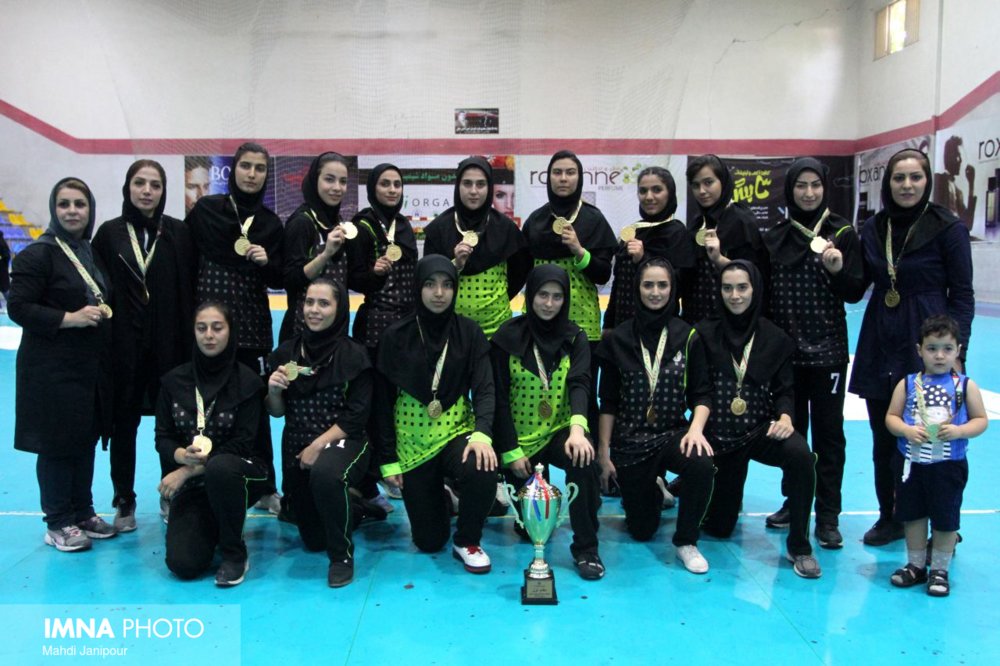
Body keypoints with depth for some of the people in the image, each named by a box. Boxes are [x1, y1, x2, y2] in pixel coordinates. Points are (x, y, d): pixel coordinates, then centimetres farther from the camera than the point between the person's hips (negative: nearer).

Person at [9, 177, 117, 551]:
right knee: (58, 443, 0)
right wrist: (69, 318, -22)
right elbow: (18, 307, -15)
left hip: (92, 365, 7)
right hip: (53, 368, -7)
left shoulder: (93, 252, 13)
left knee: (87, 439, 13)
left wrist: (104, 314, 8)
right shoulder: (38, 254, -10)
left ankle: (83, 514, 27)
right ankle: (58, 524, 13)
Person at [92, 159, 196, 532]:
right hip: (122, 345, 0)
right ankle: (124, 501, 21)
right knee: (124, 422, 7)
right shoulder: (109, 233, 3)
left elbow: (189, 291, 0)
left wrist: (188, 343, -6)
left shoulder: (178, 233, 2)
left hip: (168, 344, 0)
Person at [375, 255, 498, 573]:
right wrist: (388, 459, -5)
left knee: (483, 471, -34)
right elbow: (384, 402, -3)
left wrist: (482, 433, -30)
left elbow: (484, 389, -11)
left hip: (457, 432, 0)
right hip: (412, 442, 0)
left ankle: (467, 542, -5)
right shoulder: (396, 336, -6)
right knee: (428, 541, 2)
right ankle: (441, 499, 39)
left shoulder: (469, 333, -4)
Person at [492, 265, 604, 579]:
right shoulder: (507, 337, -5)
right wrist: (511, 452, -12)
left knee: (585, 462, -33)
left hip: (561, 431, 1)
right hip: (520, 437, -1)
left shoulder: (574, 338, 1)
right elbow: (500, 397, -6)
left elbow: (579, 384, -14)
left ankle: (586, 548, -16)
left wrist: (577, 427, -34)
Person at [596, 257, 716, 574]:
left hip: (673, 433, 0)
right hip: (629, 440, 0)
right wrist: (603, 452, -2)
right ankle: (653, 491, 43)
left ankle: (686, 542, -9)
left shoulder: (688, 336, -1)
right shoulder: (618, 338, -2)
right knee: (642, 529, 5)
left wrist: (696, 428, -20)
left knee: (702, 465, -35)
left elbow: (701, 393, -1)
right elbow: (608, 402, 0)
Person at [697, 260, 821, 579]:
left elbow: (784, 390, 3)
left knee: (800, 454, -34)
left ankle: (799, 546, -16)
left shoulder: (775, 338, 1)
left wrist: (785, 415, -18)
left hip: (760, 430, 0)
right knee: (719, 527, 5)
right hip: (717, 434, 0)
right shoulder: (705, 334, -1)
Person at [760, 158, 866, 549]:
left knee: (828, 431, 1)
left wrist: (838, 270, -20)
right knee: (791, 428, 11)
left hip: (827, 349, -2)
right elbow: (762, 290, 10)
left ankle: (828, 516, 8)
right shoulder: (774, 237, 6)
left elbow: (855, 293, -1)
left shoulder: (842, 233, -1)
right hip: (784, 348, 3)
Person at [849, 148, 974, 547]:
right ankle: (890, 518, 27)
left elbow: (962, 295, -4)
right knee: (883, 439, 11)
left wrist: (956, 351, -11)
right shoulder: (873, 229, 7)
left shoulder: (947, 228, -5)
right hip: (880, 349, 5)